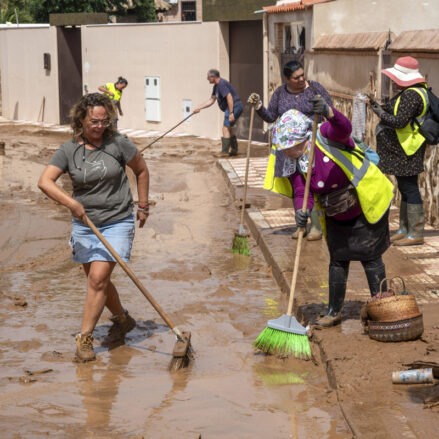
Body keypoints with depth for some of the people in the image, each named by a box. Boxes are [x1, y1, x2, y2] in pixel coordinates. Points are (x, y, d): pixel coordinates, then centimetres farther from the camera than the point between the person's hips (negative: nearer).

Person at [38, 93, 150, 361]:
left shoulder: (118, 144, -8)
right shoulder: (69, 151, -5)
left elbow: (142, 170, 6)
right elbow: (45, 181, -16)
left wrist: (143, 206, 9)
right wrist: (71, 203, -30)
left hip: (117, 222, -3)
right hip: (84, 224, 3)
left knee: (98, 279, -13)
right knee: (97, 280, 14)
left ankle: (85, 337, -5)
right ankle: (122, 320, 38)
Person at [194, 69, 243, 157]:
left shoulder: (222, 84, -18)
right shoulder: (216, 86, 15)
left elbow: (229, 97, -26)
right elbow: (211, 100, 21)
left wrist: (231, 113, -28)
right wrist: (199, 108, 16)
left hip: (234, 107, -11)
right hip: (235, 108, 11)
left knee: (226, 128, -9)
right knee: (229, 129, 19)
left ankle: (224, 151, -8)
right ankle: (234, 150, 26)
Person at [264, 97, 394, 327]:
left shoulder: (325, 136, -23)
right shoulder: (293, 164, -6)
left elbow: (344, 128, -44)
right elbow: (301, 193, -14)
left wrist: (329, 112, -66)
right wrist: (301, 210, -38)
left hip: (367, 205, -6)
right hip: (336, 217, 6)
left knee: (370, 256, 0)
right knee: (337, 260, 12)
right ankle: (334, 311, 22)